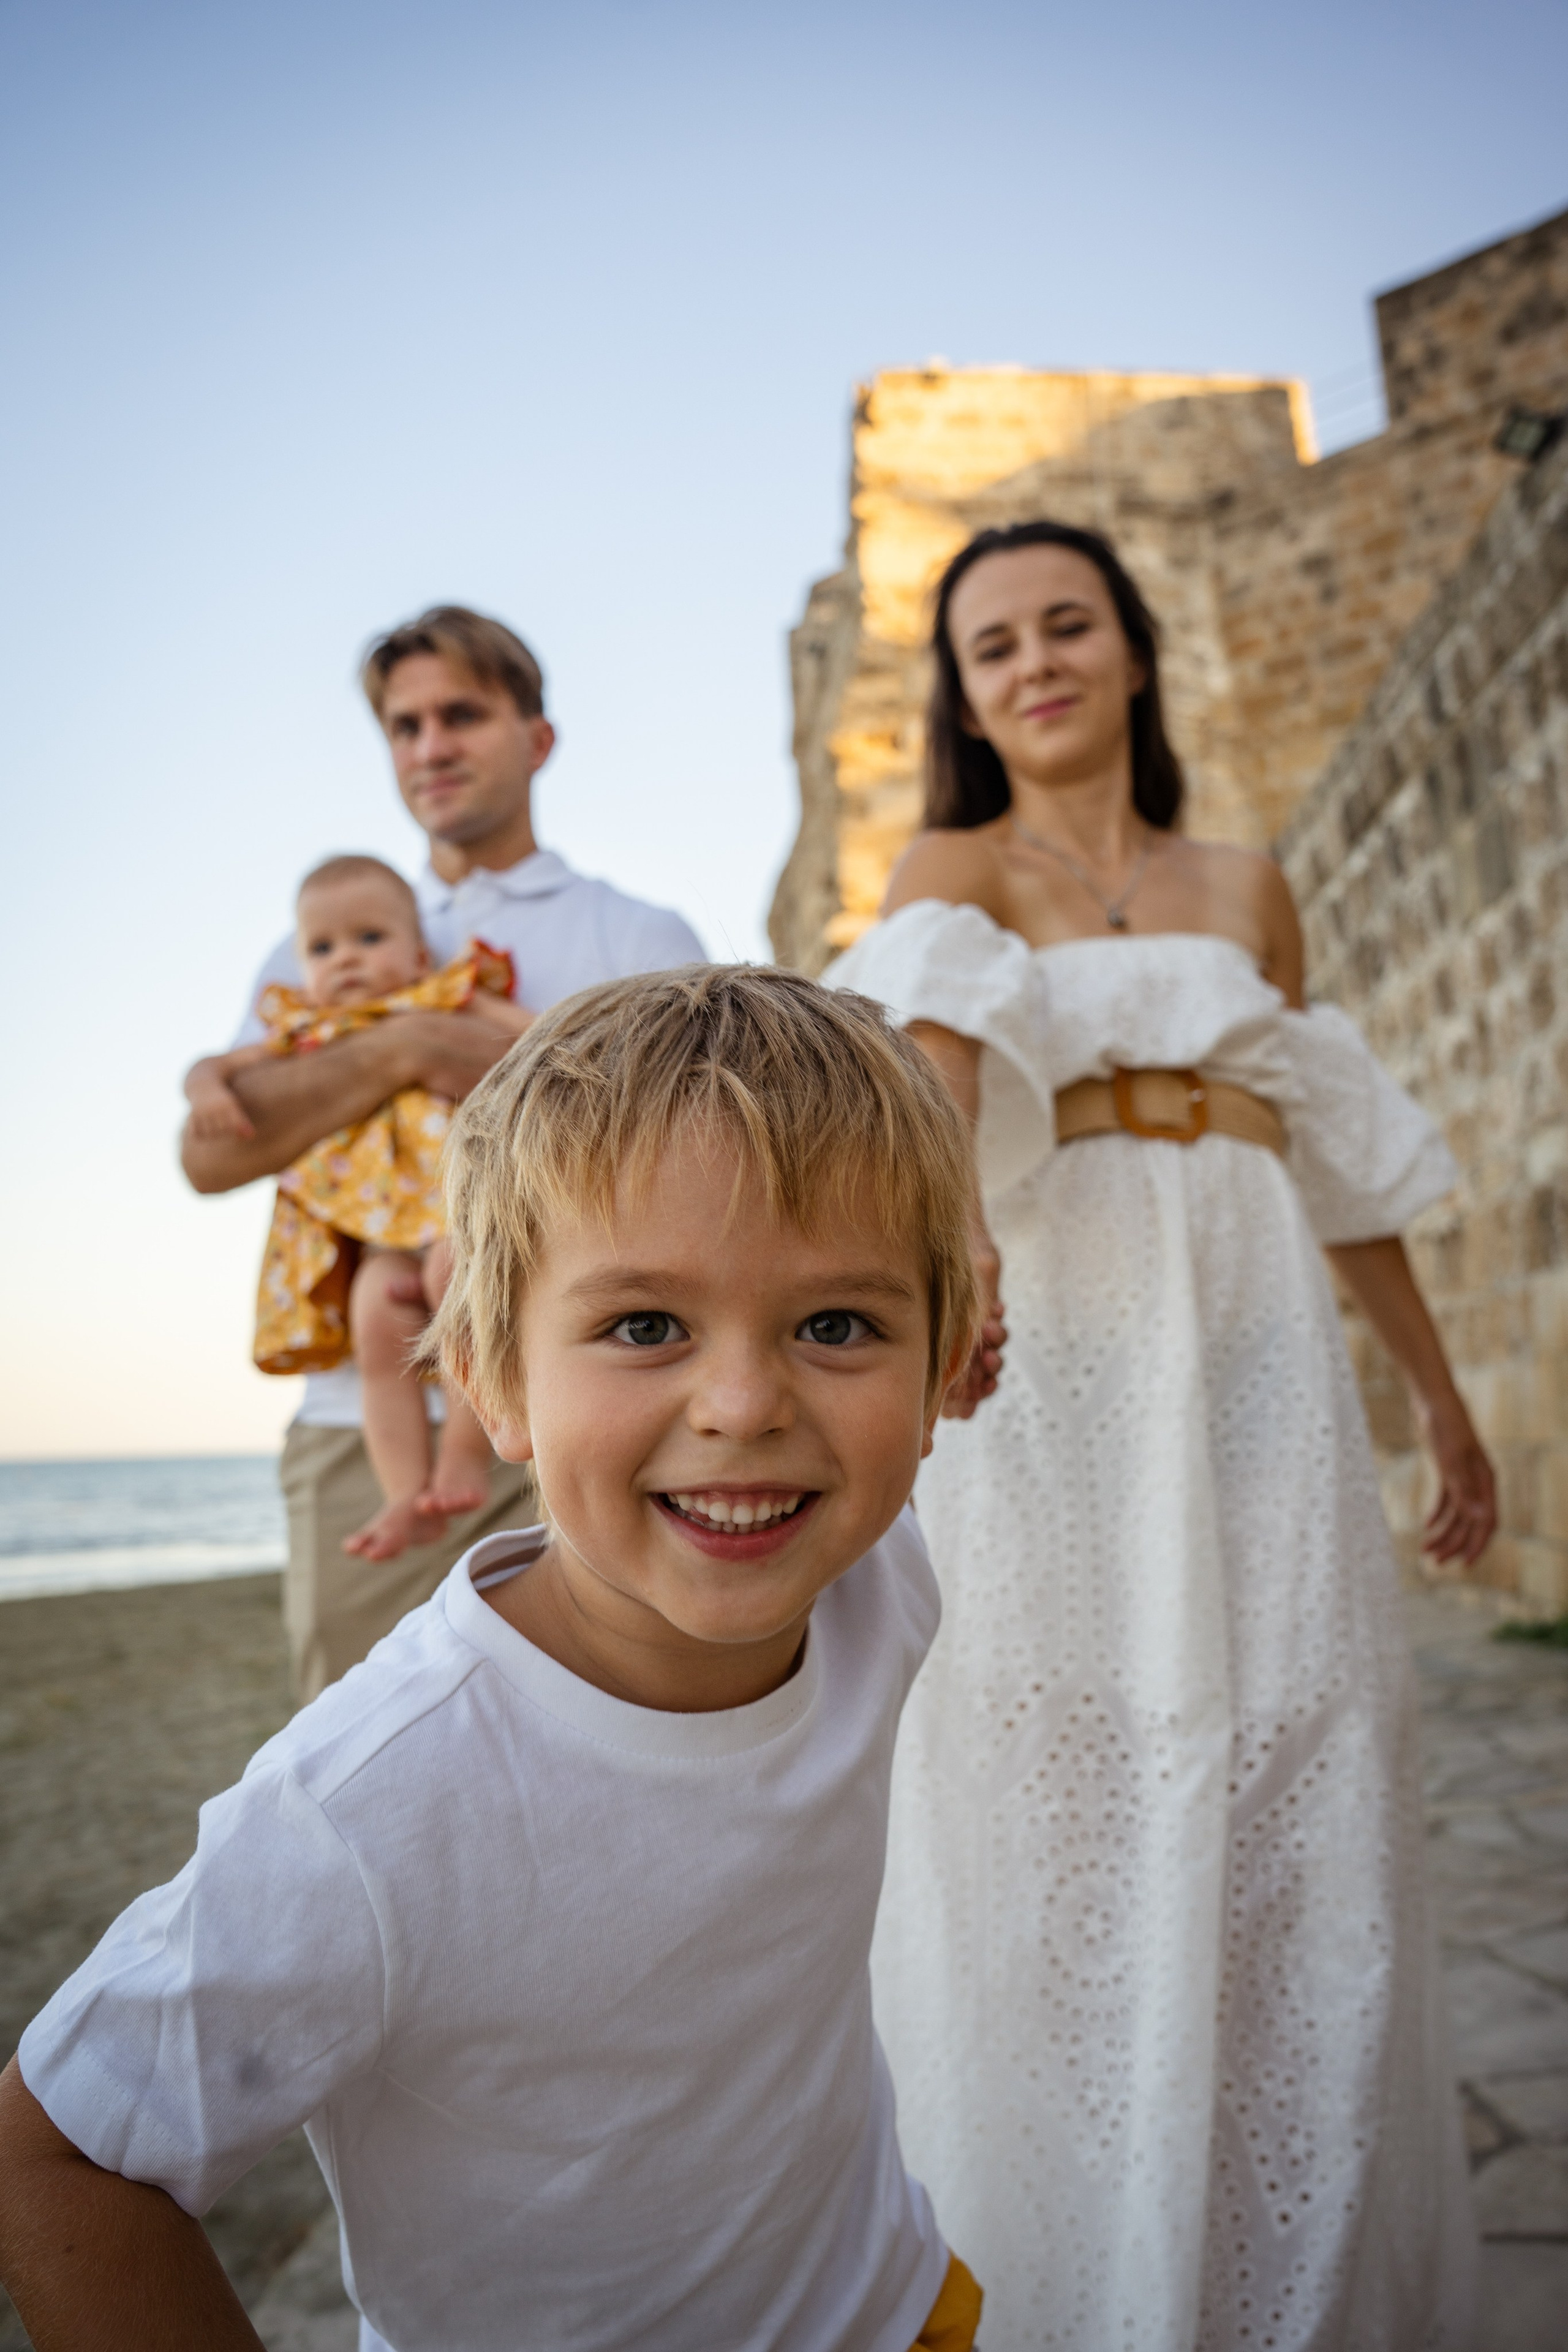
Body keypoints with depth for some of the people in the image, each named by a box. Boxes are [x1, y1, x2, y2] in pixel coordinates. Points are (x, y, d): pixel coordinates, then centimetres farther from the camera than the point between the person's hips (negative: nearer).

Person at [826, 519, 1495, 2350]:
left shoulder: (1246, 887, 17)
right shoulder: (958, 866, 5)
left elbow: (1339, 1153, 20)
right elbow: (933, 1053, -17)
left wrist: (1439, 1398, 21)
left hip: (1259, 1374, 4)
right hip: (1052, 1375, -3)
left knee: (1287, 1854, 6)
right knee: (1060, 1840, 1)